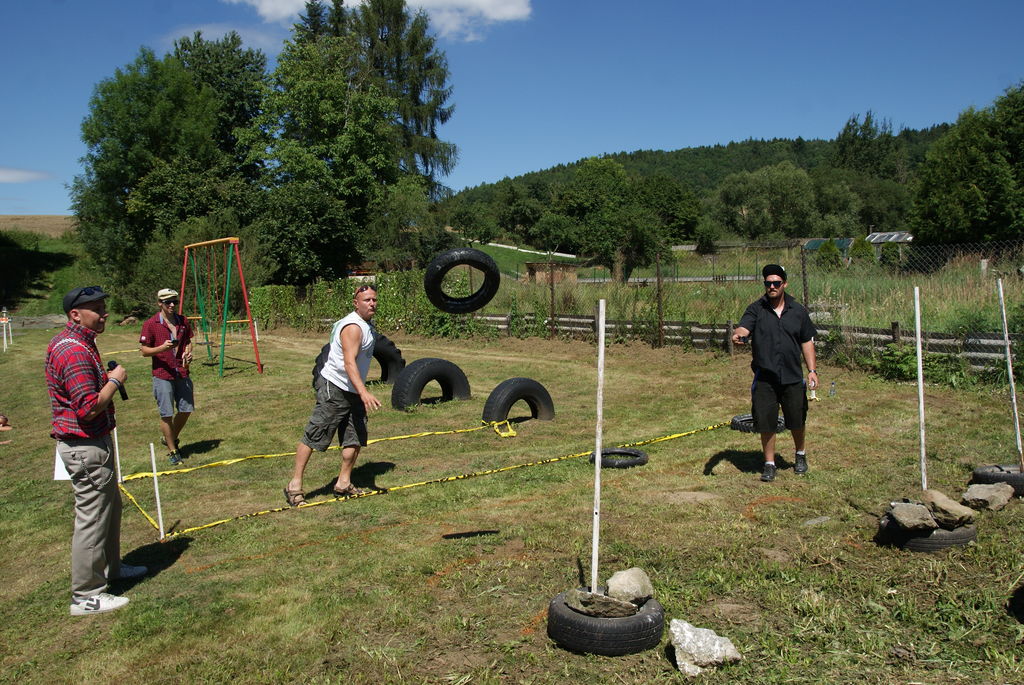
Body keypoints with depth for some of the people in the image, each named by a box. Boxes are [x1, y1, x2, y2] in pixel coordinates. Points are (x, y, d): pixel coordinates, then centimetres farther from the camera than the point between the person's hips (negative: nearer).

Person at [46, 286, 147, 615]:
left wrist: (107, 378, 8)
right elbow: (89, 407, -29)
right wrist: (115, 380, -15)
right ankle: (86, 596, 10)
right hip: (85, 448, -11)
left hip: (93, 442, 11)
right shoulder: (75, 351, -24)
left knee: (110, 504, 24)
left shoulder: (74, 342, 10)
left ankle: (110, 567, 42)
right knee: (92, 517, -1)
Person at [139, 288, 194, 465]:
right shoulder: (151, 324, -7)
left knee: (186, 409, 11)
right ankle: (173, 451, 14)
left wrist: (188, 353, -1)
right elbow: (144, 350, -6)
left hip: (182, 373, 5)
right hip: (162, 375, -5)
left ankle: (170, 438, 35)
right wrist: (162, 348, -23)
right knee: (166, 414, 1)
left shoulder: (183, 321, 7)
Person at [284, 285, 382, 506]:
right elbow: (349, 363, -31)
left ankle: (343, 483, 19)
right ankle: (295, 485, 2)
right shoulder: (353, 327, -19)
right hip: (334, 388, -10)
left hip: (352, 392, 10)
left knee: (356, 438, 8)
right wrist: (364, 393, -41)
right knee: (313, 437, -4)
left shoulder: (366, 325, 12)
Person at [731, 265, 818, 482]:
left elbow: (807, 341, 11)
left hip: (792, 376, 2)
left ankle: (800, 456, 37)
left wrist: (812, 370, 4)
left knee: (797, 421, 11)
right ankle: (769, 464, 18)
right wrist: (738, 334, -41)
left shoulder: (798, 311, 7)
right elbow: (743, 328, -17)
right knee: (766, 423, 2)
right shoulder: (756, 309, 0)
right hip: (765, 377, -1)